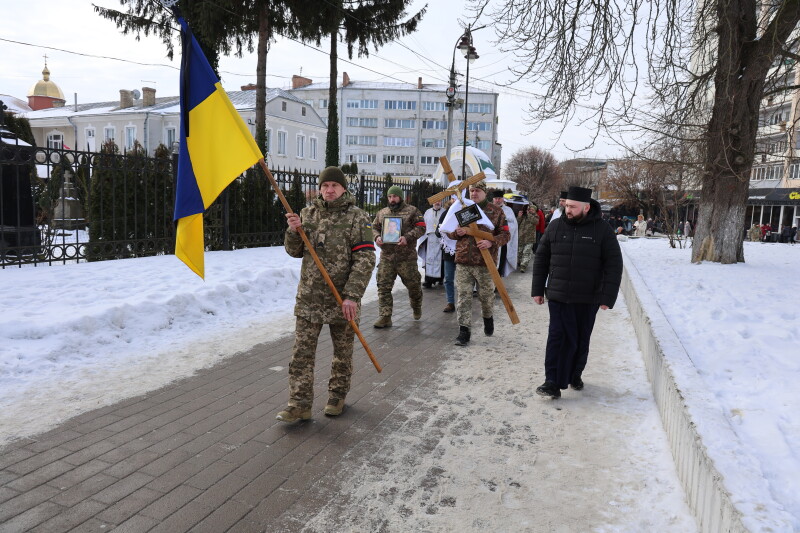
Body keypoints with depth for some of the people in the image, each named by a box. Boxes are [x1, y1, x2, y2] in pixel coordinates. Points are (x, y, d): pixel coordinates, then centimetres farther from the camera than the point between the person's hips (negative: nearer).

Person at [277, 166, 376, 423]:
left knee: (343, 352, 12)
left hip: (342, 299, -3)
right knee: (302, 351, 1)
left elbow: (365, 259, -12)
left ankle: (337, 397, 30)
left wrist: (352, 295, -20)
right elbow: (294, 251, 12)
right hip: (309, 297, 3)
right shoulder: (308, 213, 7)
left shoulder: (357, 217, -6)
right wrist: (294, 231, -10)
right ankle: (300, 404, 9)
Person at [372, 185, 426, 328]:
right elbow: (374, 227, 21)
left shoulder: (412, 211, 2)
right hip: (386, 256, 3)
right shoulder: (382, 213, 15)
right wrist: (377, 237, -2)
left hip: (407, 256, -3)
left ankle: (417, 308, 37)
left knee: (413, 284, 9)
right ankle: (385, 317, 1)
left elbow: (421, 228, -4)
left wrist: (408, 237, -19)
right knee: (383, 286, -3)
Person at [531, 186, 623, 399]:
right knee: (558, 337, -6)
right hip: (558, 296, 0)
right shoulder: (556, 227, 2)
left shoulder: (602, 230, -3)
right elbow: (541, 259, 8)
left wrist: (608, 297, -10)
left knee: (581, 340, 12)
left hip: (588, 299, 0)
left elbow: (614, 265, -3)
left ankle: (575, 375, 31)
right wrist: (537, 289, 5)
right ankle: (553, 383, -1)